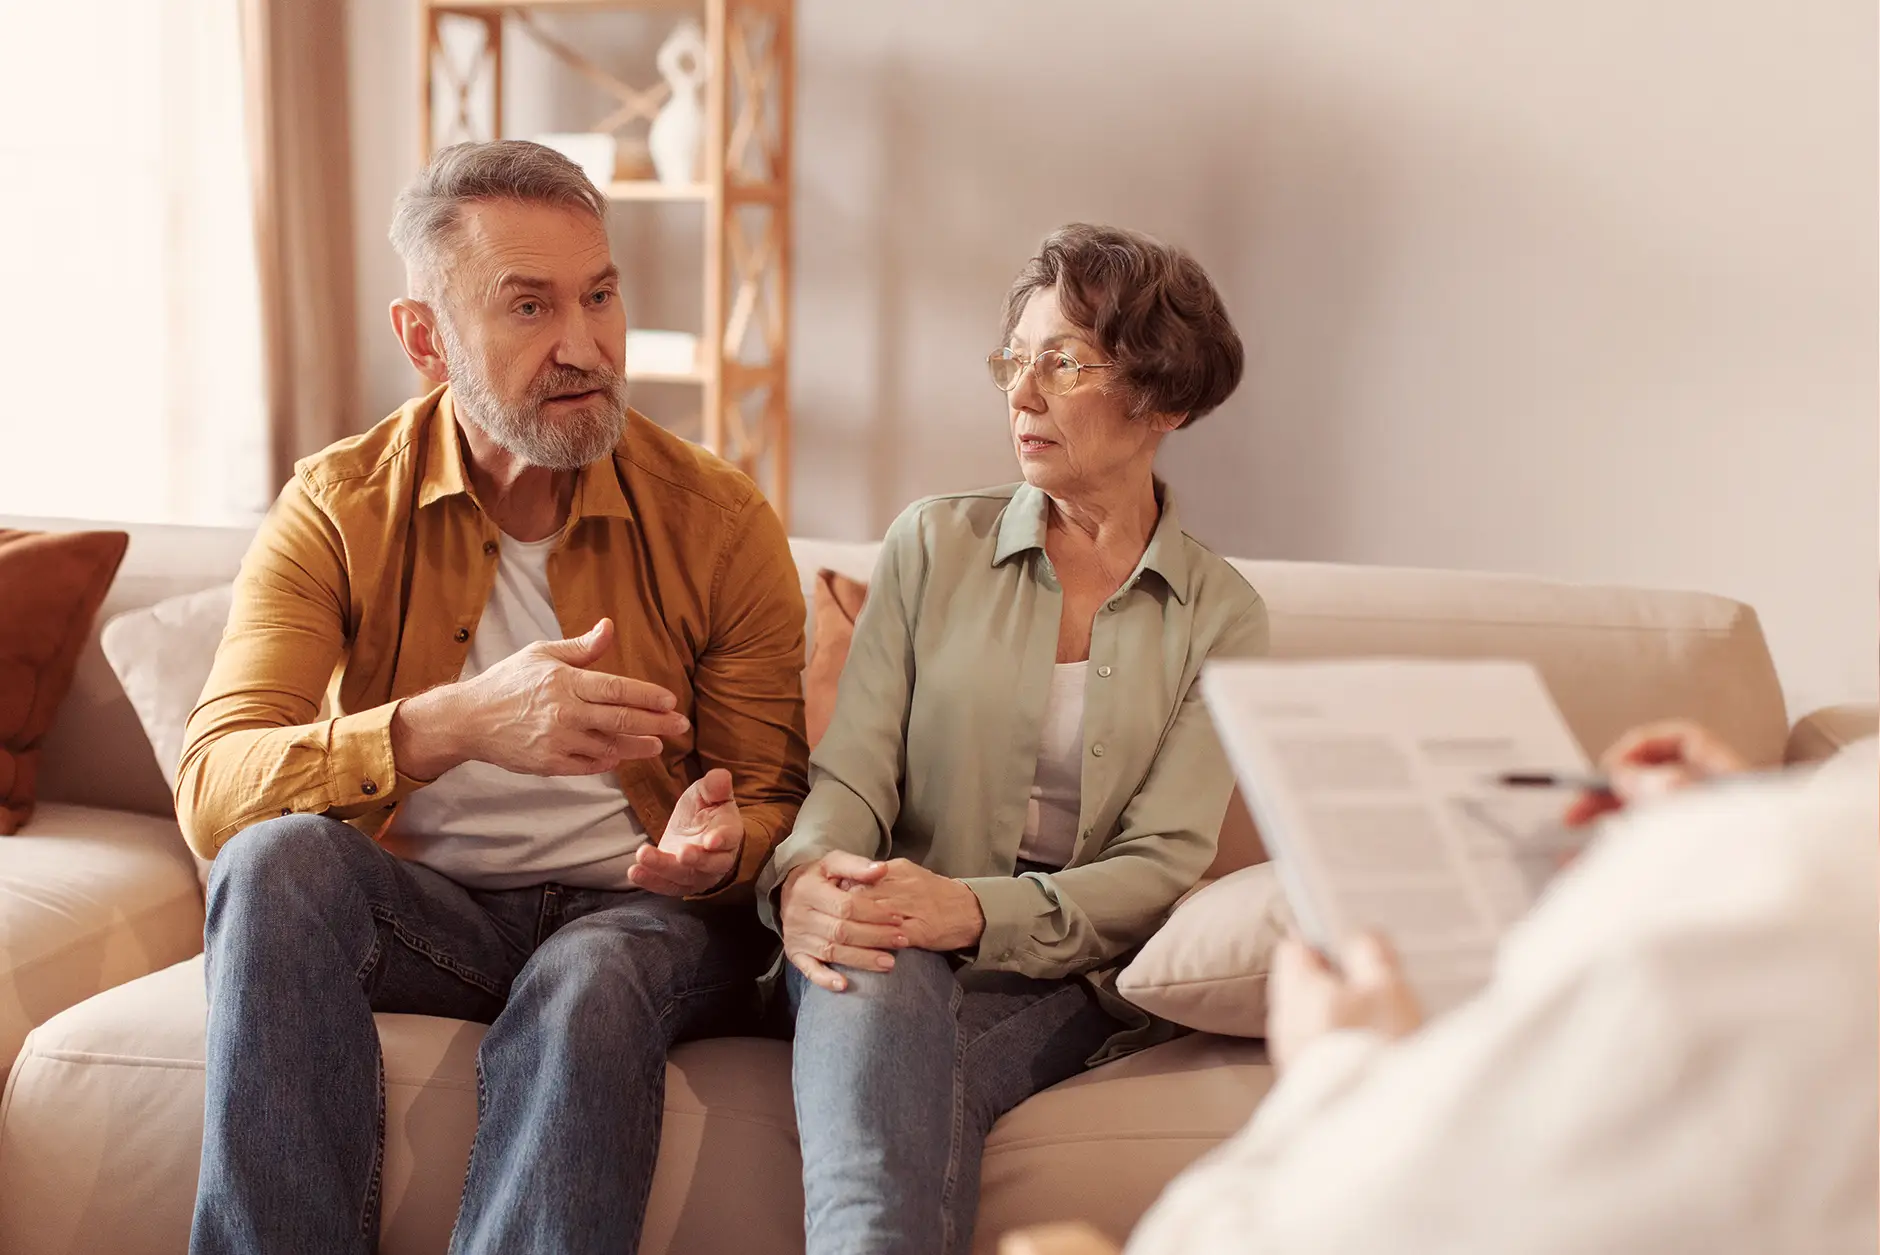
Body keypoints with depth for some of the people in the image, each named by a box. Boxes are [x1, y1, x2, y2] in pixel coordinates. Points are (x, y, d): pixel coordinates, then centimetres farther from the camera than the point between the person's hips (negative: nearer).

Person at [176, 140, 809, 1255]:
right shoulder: (339, 510, -3)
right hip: (424, 906, 2)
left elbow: (776, 807, 2)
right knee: (281, 857, -31)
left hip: (640, 910, -1)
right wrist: (452, 724, -35)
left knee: (587, 987, -36)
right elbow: (213, 790, -17)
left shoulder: (721, 522, -2)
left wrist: (716, 852, -25)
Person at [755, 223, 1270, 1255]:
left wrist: (975, 911, -21)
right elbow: (851, 774, 2)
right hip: (894, 944, 1)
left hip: (1062, 974, -1)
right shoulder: (935, 544, 10)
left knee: (899, 1088, -36)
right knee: (876, 985, -37)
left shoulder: (1220, 616, 7)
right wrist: (804, 877, -24)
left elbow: (1162, 864, -2)